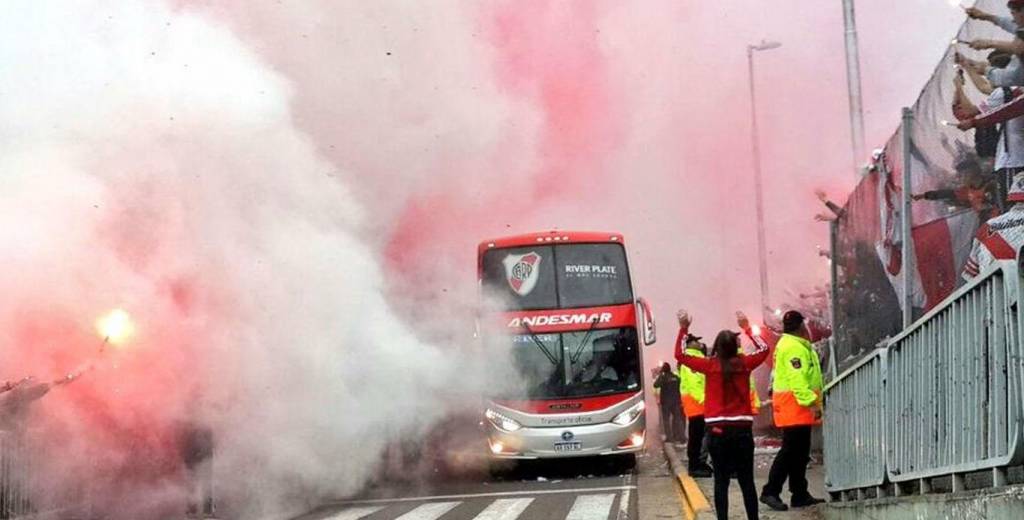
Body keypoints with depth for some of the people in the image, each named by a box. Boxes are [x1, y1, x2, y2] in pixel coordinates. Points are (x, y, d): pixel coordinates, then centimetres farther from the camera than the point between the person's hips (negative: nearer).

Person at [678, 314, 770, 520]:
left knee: (721, 480, 2)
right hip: (742, 428, 1)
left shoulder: (710, 365, -4)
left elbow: (681, 355, 8)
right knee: (747, 480, 6)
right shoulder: (744, 364, -1)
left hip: (717, 430, -1)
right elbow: (764, 349, 19)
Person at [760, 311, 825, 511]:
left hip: (799, 407, 11)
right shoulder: (793, 348, -15)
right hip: (794, 405, -11)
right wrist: (812, 402, -27)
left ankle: (800, 494, 15)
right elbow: (797, 379, -24)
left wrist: (813, 402, 18)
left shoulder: (798, 345, 19)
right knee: (790, 450, -11)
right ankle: (771, 492, -11)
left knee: (800, 451, 12)